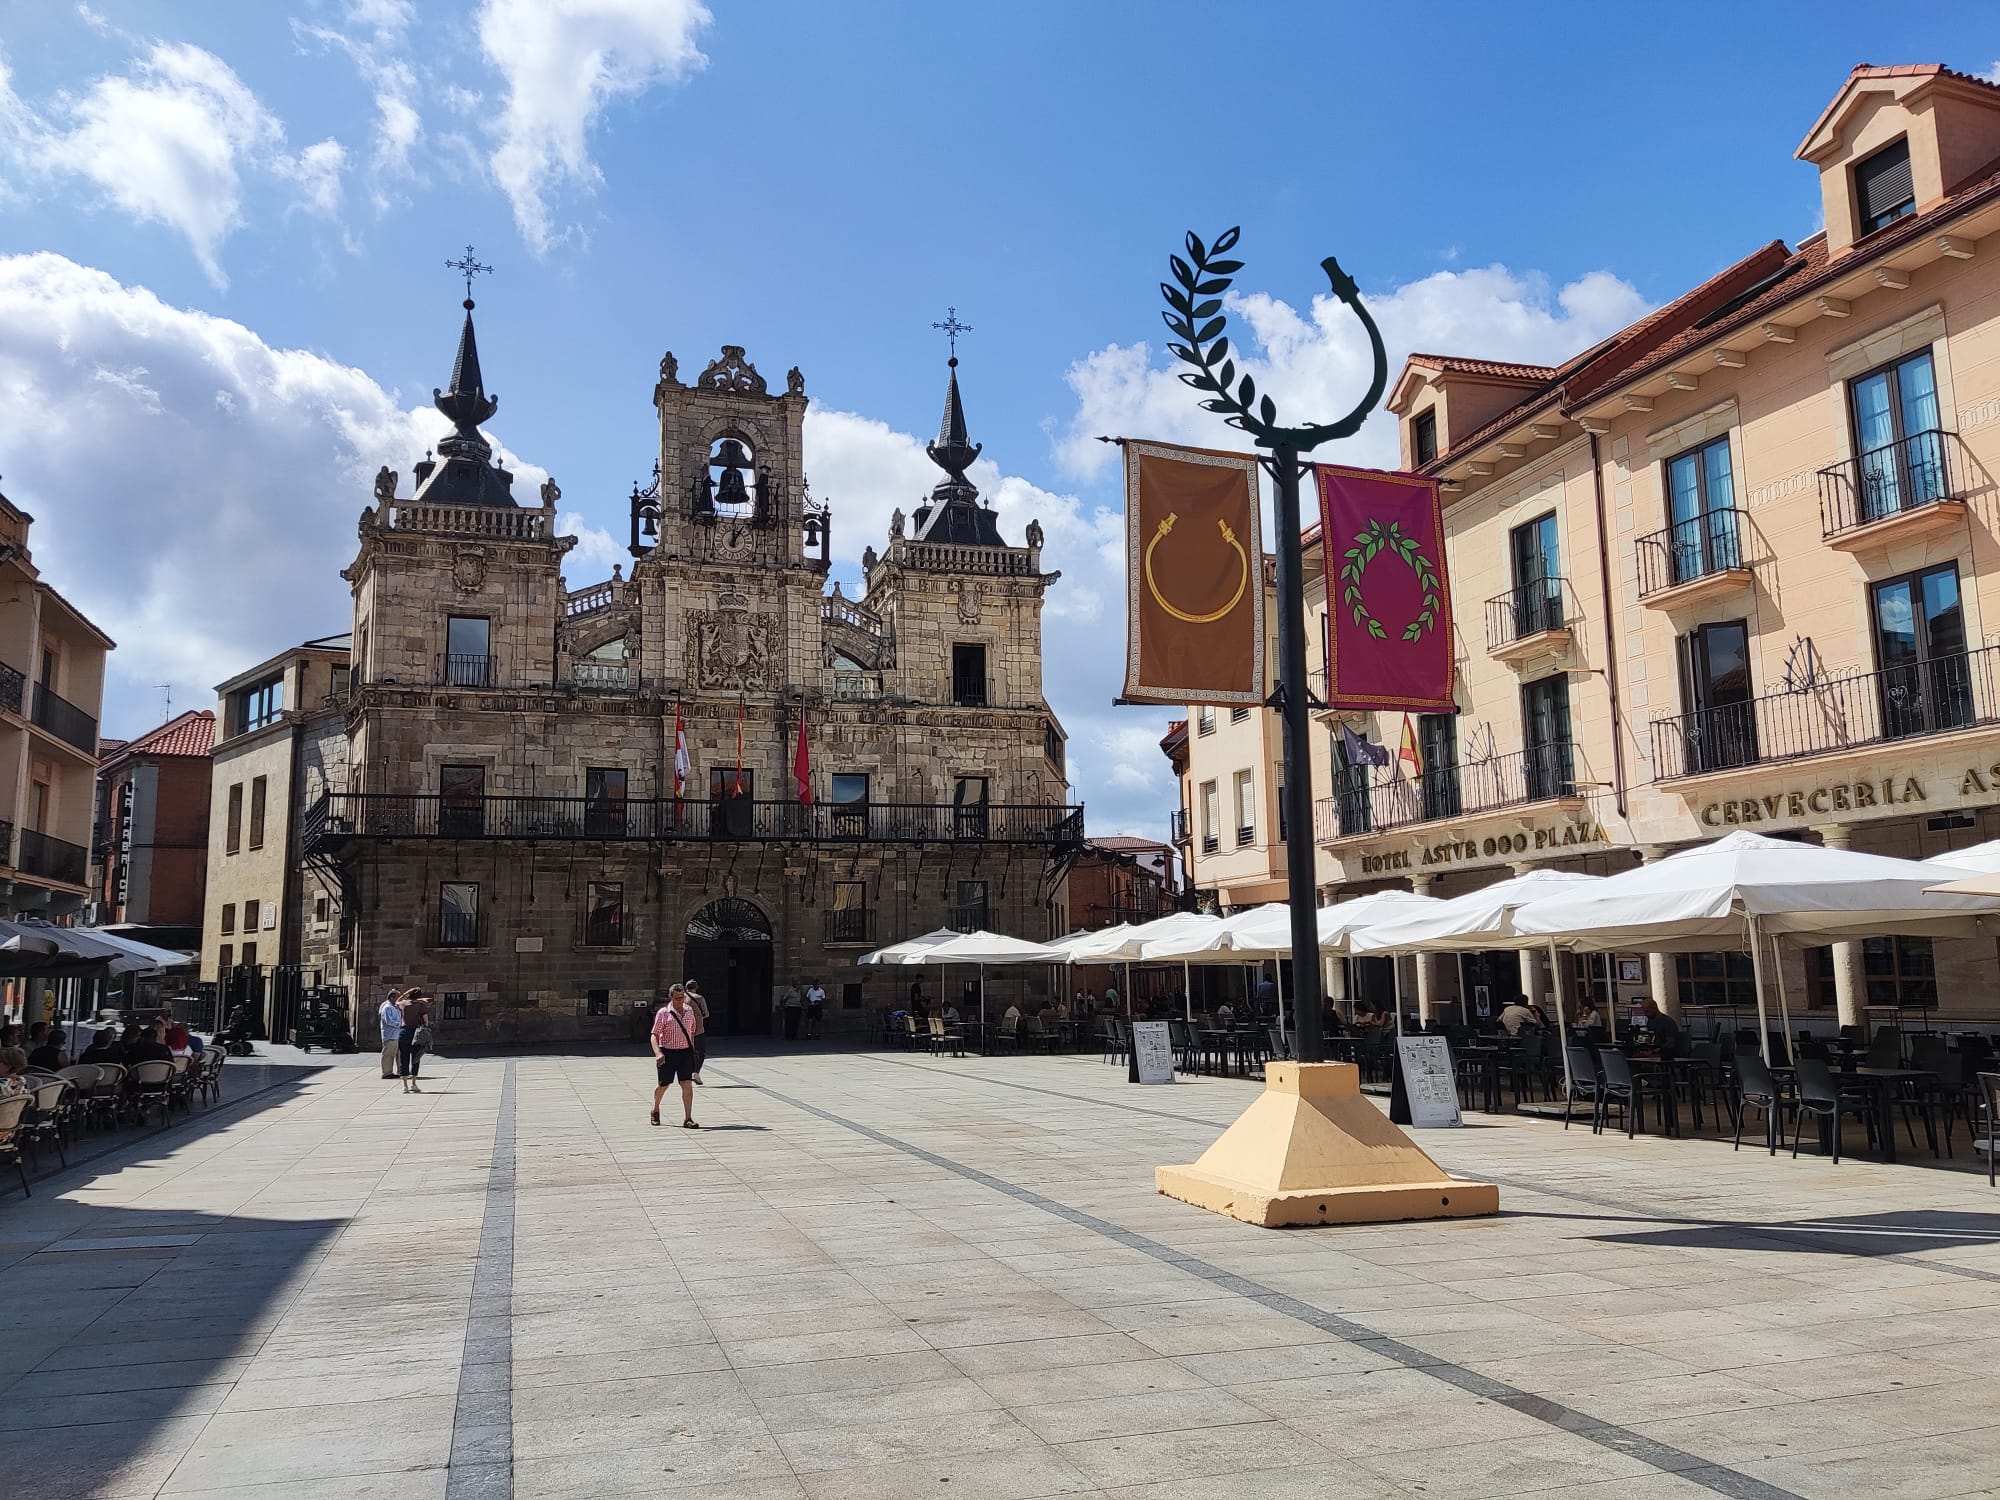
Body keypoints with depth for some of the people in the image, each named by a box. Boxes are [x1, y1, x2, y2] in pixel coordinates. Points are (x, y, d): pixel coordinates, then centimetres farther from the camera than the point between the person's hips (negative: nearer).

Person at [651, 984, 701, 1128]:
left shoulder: (689, 1010, 7)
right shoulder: (663, 1013, -8)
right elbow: (655, 1035, -12)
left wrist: (692, 1050, 17)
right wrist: (658, 1053, -26)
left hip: (685, 1052, 3)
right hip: (667, 1053, -3)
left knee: (687, 1085, -6)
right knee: (664, 1085, 9)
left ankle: (688, 1119, -5)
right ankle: (655, 1110, 37)